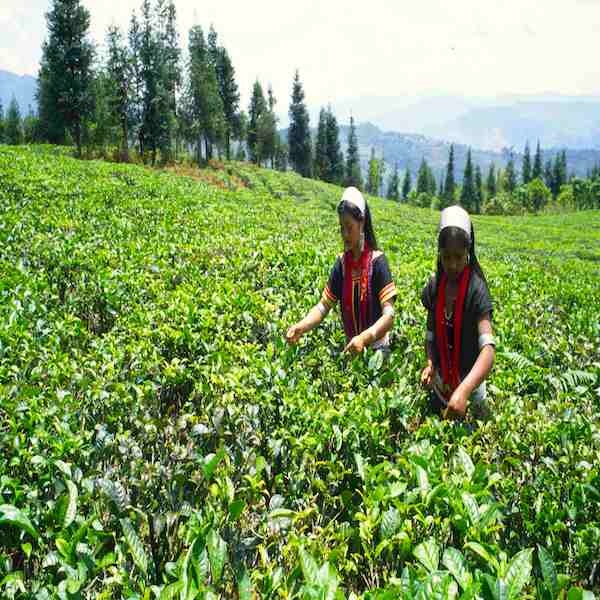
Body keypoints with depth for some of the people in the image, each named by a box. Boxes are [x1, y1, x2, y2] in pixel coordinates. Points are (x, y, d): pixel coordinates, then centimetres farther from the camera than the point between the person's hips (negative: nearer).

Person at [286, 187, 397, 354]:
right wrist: (301, 326, -20)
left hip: (376, 349, -4)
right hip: (351, 348, 4)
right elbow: (324, 305, -3)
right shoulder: (342, 263, -1)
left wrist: (364, 337, -36)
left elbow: (389, 315, -21)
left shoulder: (377, 261, -15)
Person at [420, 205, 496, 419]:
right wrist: (429, 364, -13)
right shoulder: (434, 287, -6)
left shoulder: (476, 290, -21)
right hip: (440, 386, 4)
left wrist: (464, 391, -45)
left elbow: (488, 349, -31)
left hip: (469, 384, -4)